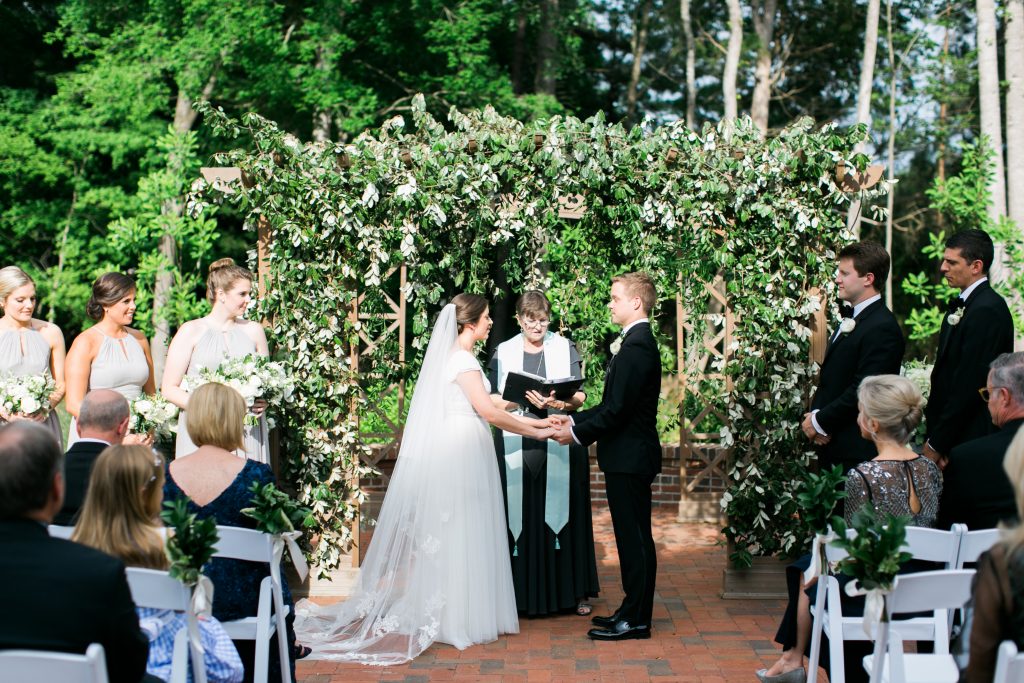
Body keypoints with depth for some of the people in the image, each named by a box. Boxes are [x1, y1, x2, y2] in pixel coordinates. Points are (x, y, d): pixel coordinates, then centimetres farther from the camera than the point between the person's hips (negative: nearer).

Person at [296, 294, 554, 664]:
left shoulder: (456, 356, 14)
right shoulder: (463, 360, -14)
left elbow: (485, 408, 14)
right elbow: (489, 413, -19)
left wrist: (536, 421, 11)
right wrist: (535, 433, -10)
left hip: (456, 453, 9)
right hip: (462, 453, -9)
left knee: (452, 534, 12)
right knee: (460, 534, -2)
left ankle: (447, 612, 17)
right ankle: (460, 617, 4)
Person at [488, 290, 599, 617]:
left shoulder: (565, 349, 8)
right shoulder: (503, 353, 9)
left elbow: (579, 396, 1)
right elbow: (492, 400, 2)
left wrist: (561, 403, -21)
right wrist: (523, 399, -16)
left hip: (560, 445, 0)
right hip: (517, 447, 0)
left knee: (563, 514, 1)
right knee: (521, 518, -2)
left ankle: (575, 591, 9)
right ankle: (523, 594, 5)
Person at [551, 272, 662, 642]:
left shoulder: (636, 346, -19)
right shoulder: (637, 341, 14)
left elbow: (617, 409, -22)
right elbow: (614, 404, 17)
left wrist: (579, 434, -12)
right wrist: (575, 419, 11)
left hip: (630, 457, -10)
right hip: (629, 455, 10)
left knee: (634, 536, -3)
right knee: (632, 535, 14)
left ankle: (635, 619, 4)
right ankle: (633, 610, 23)